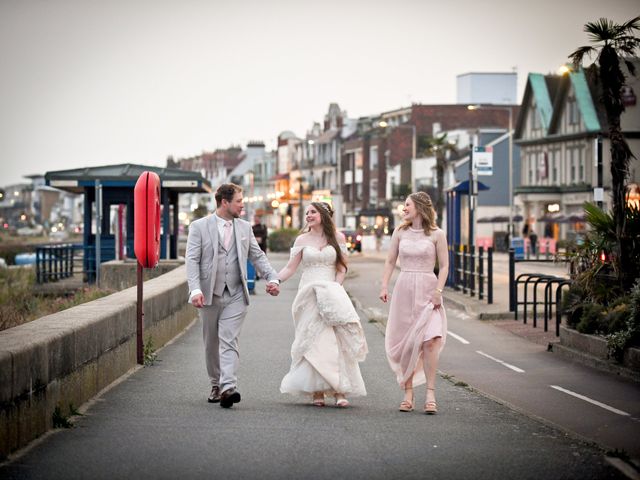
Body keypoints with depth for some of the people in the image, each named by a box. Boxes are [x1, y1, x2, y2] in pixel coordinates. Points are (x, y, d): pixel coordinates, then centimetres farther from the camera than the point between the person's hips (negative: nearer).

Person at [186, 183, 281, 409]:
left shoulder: (245, 228, 10)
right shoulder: (199, 227, -2)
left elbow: (258, 256, 14)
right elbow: (192, 261, -7)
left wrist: (272, 278, -2)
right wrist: (195, 290, -20)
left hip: (235, 295, 1)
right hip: (209, 295, -1)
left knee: (229, 341, -12)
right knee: (211, 344, 10)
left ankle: (228, 388, -23)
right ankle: (216, 385, 26)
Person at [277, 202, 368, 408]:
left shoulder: (337, 238, 7)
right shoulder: (302, 240, 8)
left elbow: (342, 269, 6)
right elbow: (290, 268, 4)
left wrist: (334, 290, -8)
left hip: (331, 295, -1)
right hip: (308, 295, 1)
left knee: (335, 341, -11)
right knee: (312, 341, -5)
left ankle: (339, 390, -12)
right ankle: (316, 391, -2)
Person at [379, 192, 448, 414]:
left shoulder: (436, 234, 0)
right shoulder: (400, 232, 9)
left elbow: (444, 266, 1)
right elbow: (390, 261, 11)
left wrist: (438, 291, -9)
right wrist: (384, 286, 1)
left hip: (427, 289, -3)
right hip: (403, 288, 3)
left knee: (429, 340, -16)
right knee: (405, 342, 3)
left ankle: (430, 394, -13)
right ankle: (408, 393, 10)